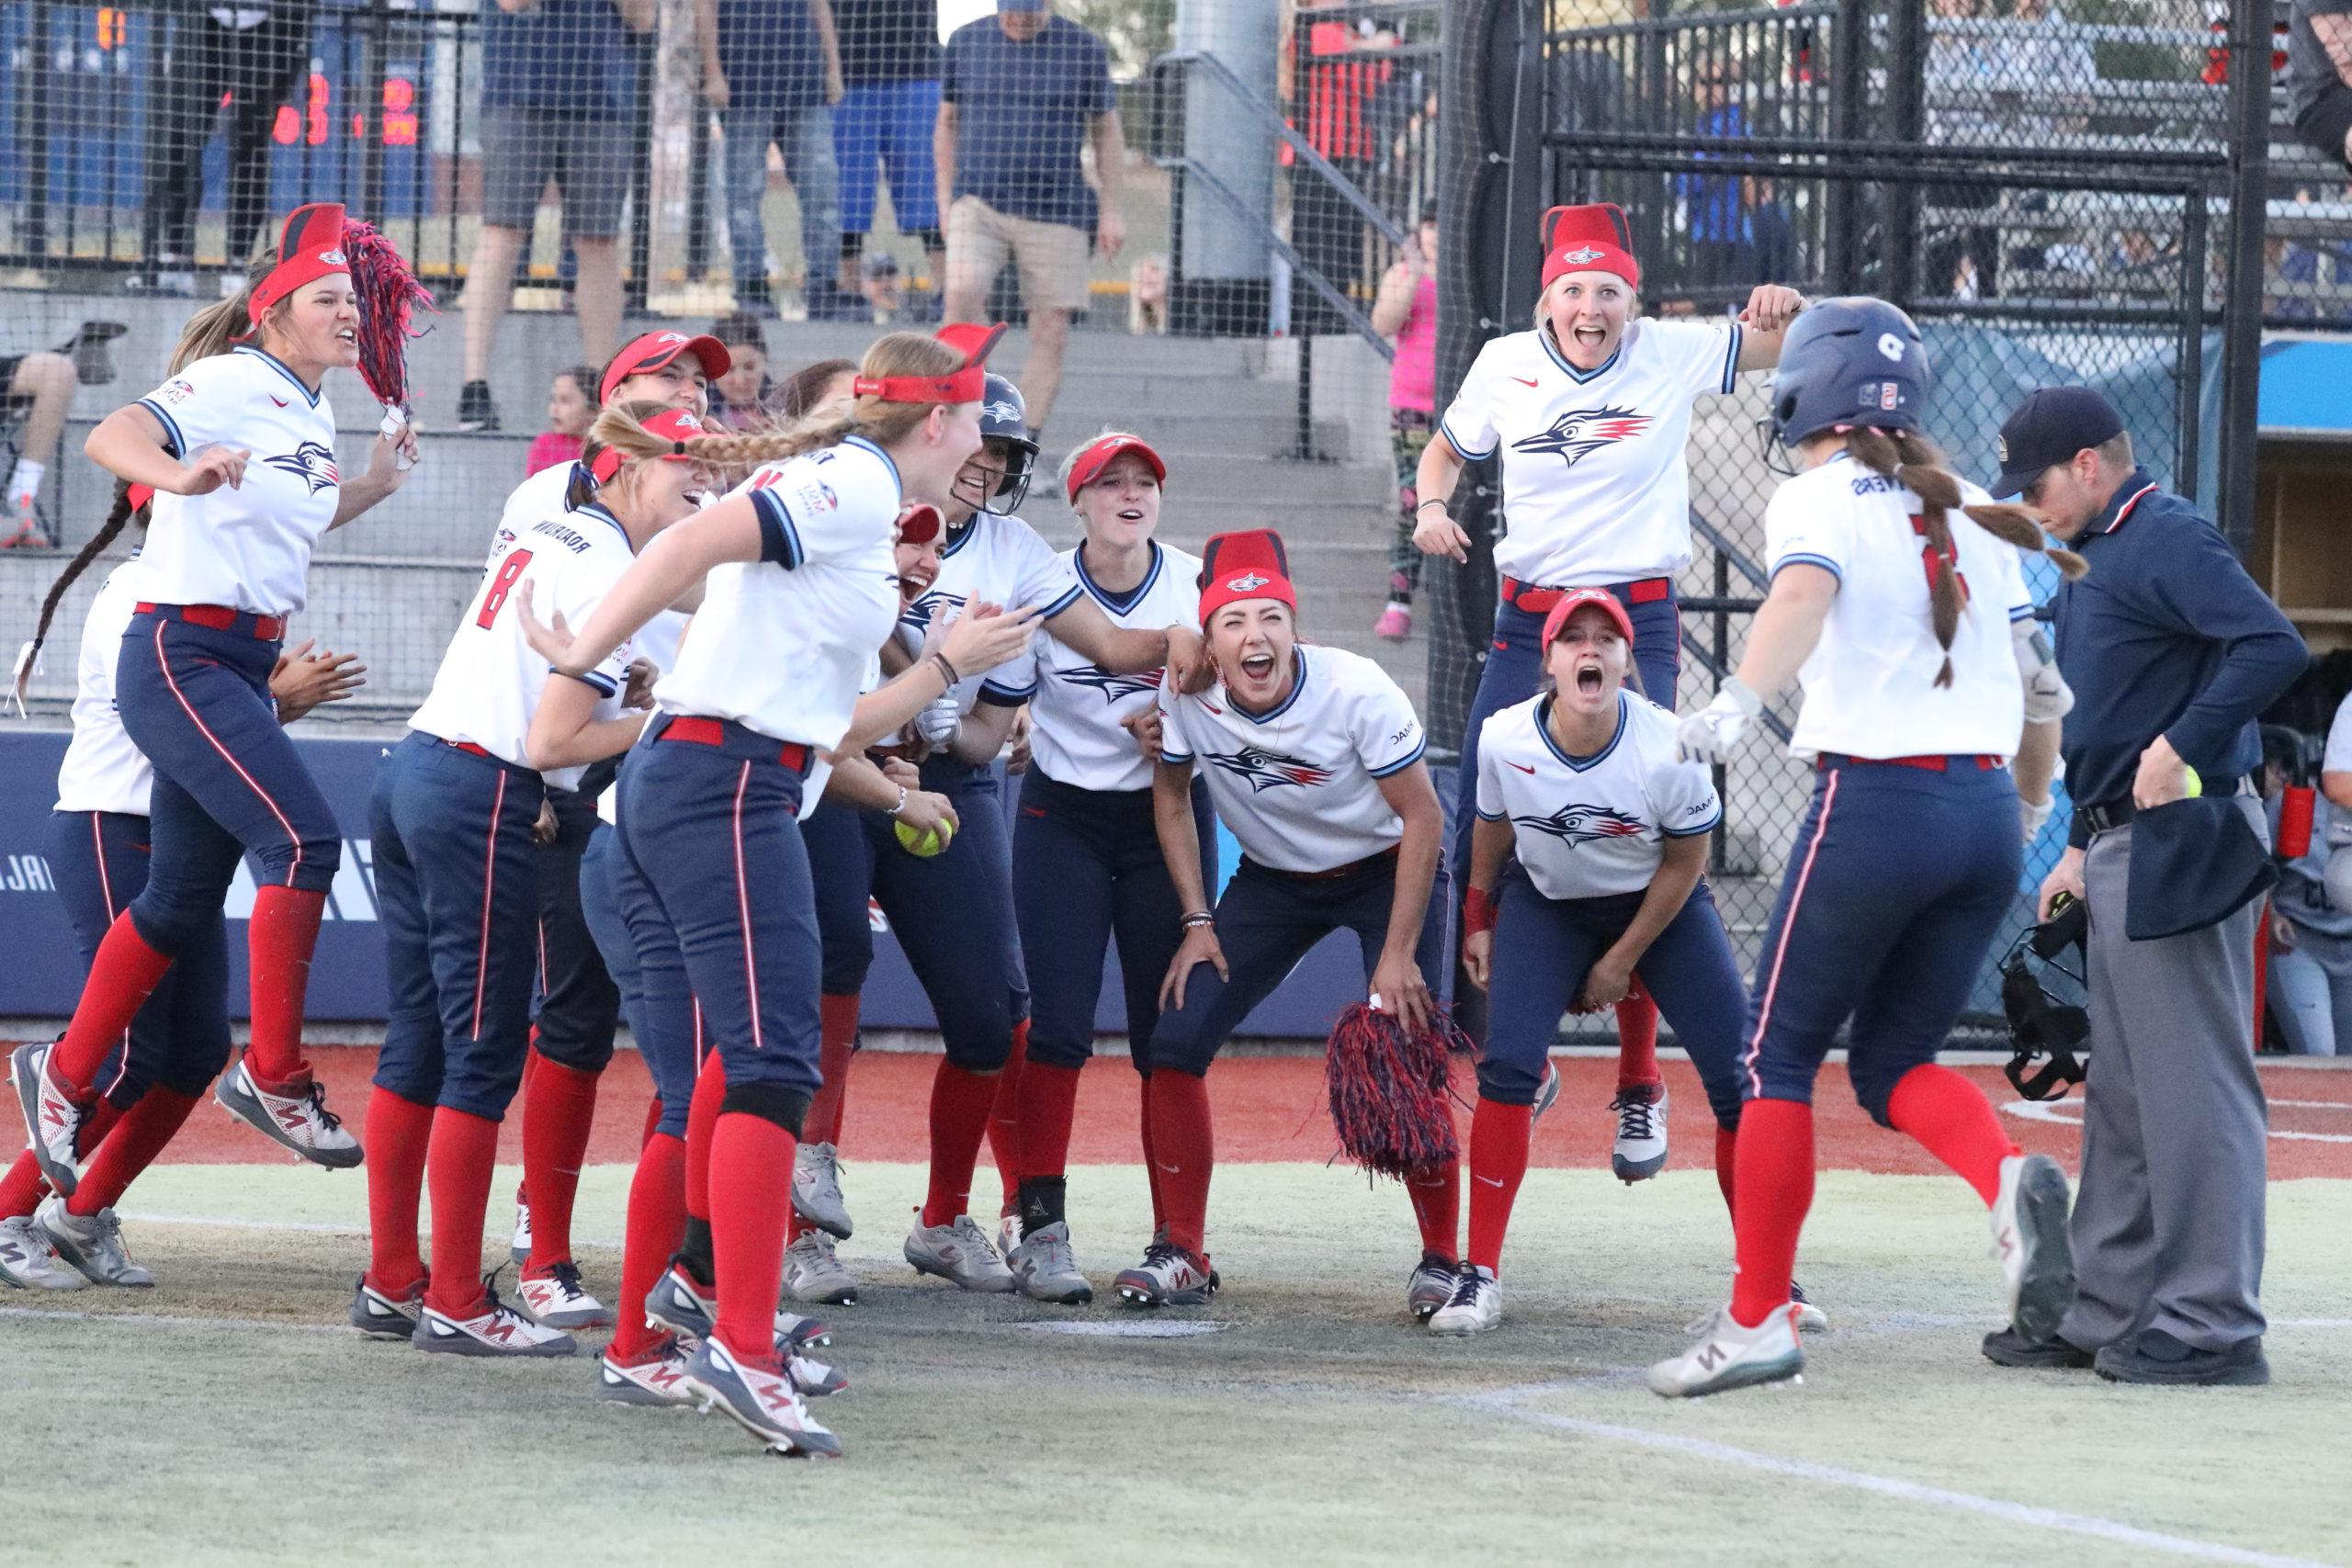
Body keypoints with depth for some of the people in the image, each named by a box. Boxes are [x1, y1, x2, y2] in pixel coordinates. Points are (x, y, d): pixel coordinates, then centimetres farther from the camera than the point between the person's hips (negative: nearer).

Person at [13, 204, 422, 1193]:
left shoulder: (313, 417, 15)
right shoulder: (234, 383, -11)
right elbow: (108, 437, -28)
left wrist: (370, 488, 20)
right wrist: (179, 474, -47)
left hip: (247, 667, 9)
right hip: (180, 656, -9)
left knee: (184, 899, 13)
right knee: (304, 840, -21)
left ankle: (66, 1077, 25)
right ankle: (274, 1077, -15)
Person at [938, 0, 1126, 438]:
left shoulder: (1084, 49, 3)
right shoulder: (966, 42, 7)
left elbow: (1107, 131, 10)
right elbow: (947, 124, 16)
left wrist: (1110, 211, 4)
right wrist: (947, 201, 10)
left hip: (1056, 210, 0)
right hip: (978, 202, 0)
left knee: (1051, 333, -4)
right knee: (962, 292, -24)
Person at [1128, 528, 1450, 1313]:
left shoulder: (1357, 691, -29)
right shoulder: (1184, 693, -20)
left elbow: (1421, 816, -20)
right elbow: (1171, 793, 0)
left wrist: (1398, 954, -22)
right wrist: (1198, 922, -5)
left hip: (1385, 872, -4)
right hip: (1271, 879, 4)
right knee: (1175, 1041, -8)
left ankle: (1441, 1261, -3)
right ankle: (1181, 1255, 3)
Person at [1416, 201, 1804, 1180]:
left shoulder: (1672, 356, -5)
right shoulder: (1506, 365, 1)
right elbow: (1447, 450, 18)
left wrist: (1786, 309, -23)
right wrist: (1432, 508, -4)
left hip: (1639, 620, -3)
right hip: (1528, 618, 3)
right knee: (1478, 841, 0)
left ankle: (1639, 1082, 7)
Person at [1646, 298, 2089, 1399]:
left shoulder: (1818, 499, 0)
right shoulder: (1967, 516, 17)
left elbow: (1805, 594, -23)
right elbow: (2040, 682, 19)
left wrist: (1741, 700, -40)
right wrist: (2030, 806, 34)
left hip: (1874, 803, -6)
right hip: (1986, 813, 6)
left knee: (1777, 1054, 6)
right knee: (1892, 1061, 14)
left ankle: (1757, 1321, 4)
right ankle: (2009, 1179, -16)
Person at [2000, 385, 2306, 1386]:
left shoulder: (2166, 541, -13)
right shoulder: (2096, 557, 18)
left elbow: (2274, 647, -26)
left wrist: (2183, 751, -24)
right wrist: (2083, 846, 19)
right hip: (2121, 851, 11)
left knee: (2194, 1088, -8)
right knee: (2122, 1096, 14)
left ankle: (2212, 1328, -7)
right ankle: (2110, 1313, 19)